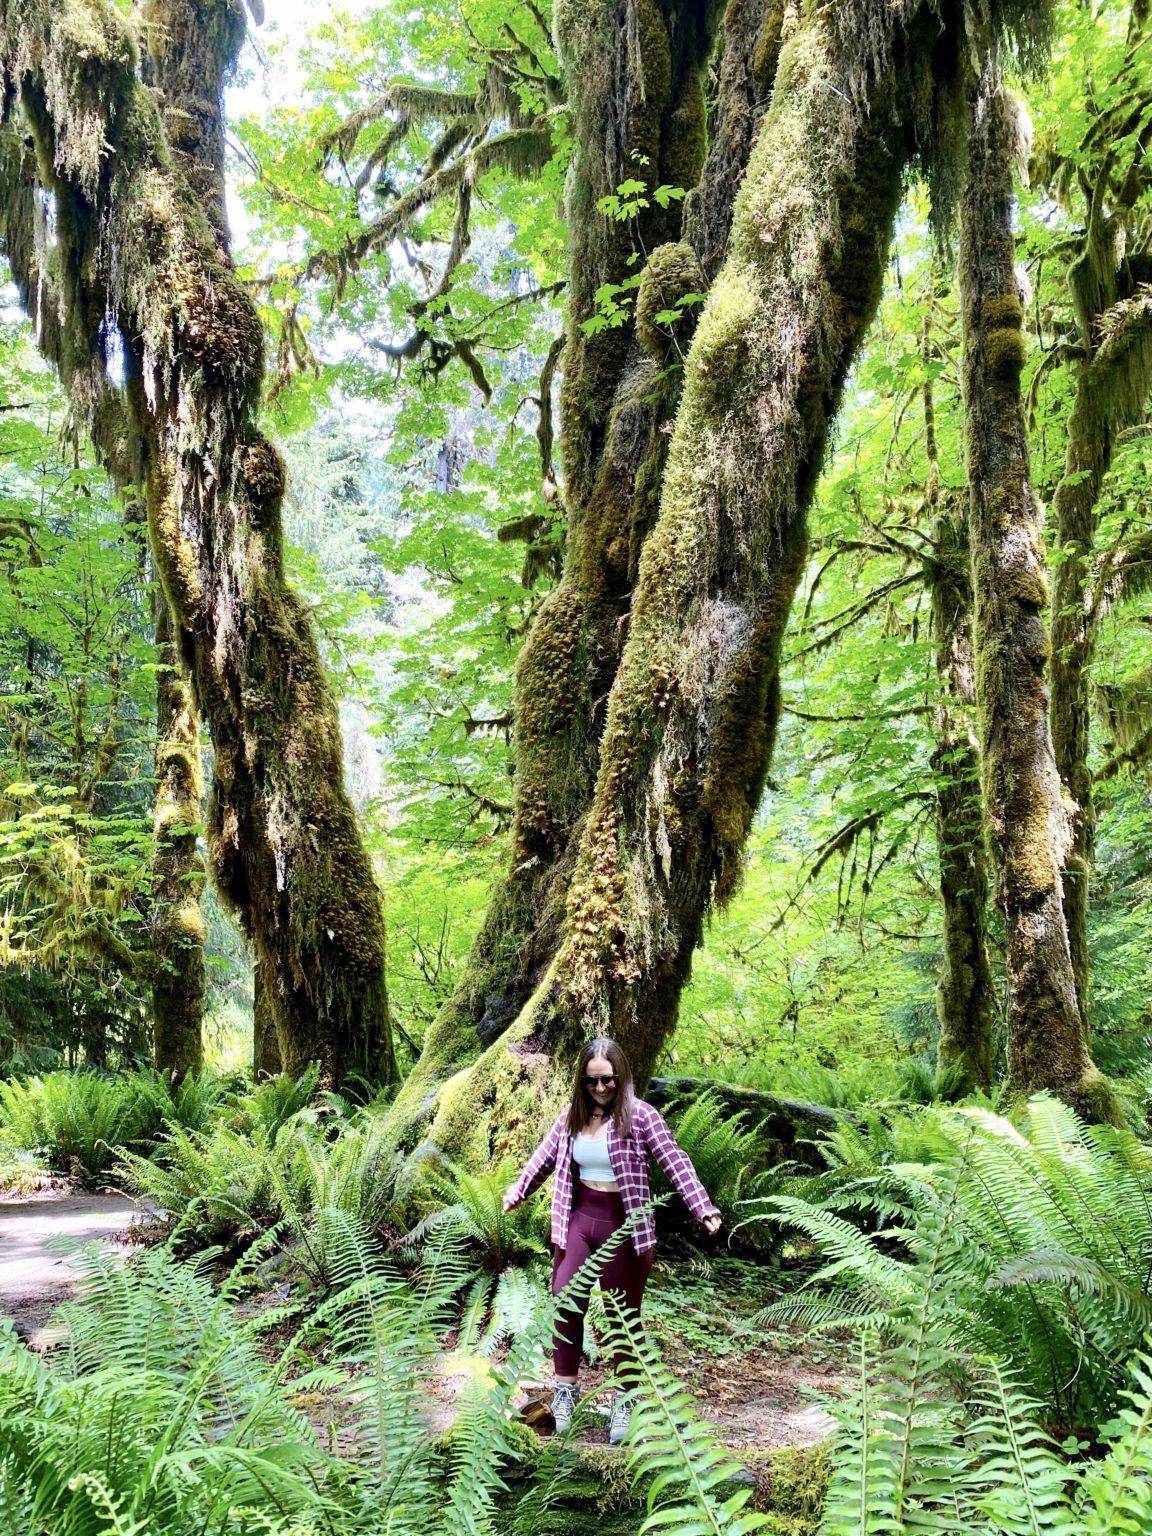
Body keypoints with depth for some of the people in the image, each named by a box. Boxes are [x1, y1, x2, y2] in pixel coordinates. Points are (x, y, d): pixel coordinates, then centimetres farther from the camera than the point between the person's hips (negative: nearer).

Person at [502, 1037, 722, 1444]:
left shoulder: (639, 1115, -12)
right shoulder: (572, 1115, 2)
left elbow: (676, 1162, -17)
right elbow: (545, 1157, 16)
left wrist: (703, 1208, -27)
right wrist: (517, 1192, 26)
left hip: (624, 1226, -4)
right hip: (578, 1220, 4)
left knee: (624, 1315, 7)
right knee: (565, 1304, 2)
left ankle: (625, 1400, 23)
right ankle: (565, 1389, 20)